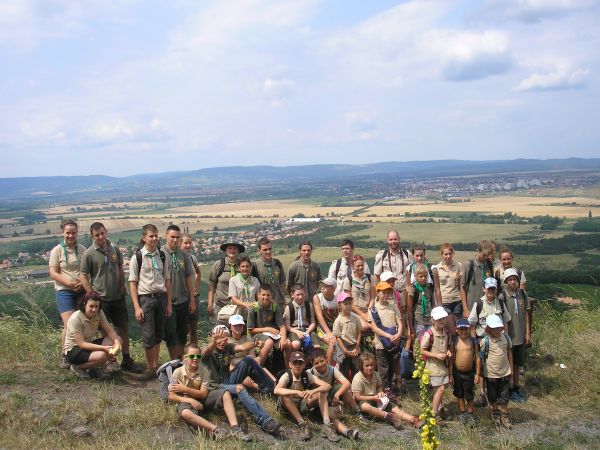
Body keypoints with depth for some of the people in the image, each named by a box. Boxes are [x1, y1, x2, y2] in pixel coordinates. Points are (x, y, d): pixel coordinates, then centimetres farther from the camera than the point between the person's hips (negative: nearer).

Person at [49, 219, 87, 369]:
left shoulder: (82, 249, 5)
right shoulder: (57, 251, -4)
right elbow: (53, 273, -6)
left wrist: (83, 282, -9)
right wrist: (69, 283, -17)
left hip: (81, 290, 4)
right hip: (64, 291, -3)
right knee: (69, 325, -10)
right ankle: (65, 356, 6)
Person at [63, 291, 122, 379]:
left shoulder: (99, 313, -6)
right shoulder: (75, 319, -25)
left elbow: (109, 330, -10)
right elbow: (81, 344, -27)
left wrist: (117, 342, -32)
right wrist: (103, 348, -37)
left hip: (88, 345, 7)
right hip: (73, 350, -7)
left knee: (117, 339, -12)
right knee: (102, 355, -33)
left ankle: (95, 369, 1)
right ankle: (78, 367, -3)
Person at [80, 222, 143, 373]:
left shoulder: (114, 249, 3)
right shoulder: (89, 254, -11)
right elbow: (83, 277, -9)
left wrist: (123, 286, 5)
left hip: (118, 297, 5)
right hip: (101, 298, -5)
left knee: (124, 328, 10)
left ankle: (127, 361, 22)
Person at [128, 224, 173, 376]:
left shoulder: (163, 257, 7)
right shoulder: (137, 257, -4)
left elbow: (167, 280, 10)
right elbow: (132, 283, -4)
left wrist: (169, 303, 7)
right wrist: (137, 307, -9)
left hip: (161, 297, 4)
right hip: (145, 298, -4)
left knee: (158, 335, 10)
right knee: (148, 337, -2)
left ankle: (156, 365, 24)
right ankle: (149, 368, 14)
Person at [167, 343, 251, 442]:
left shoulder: (204, 371, -7)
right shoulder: (178, 372, -12)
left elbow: (203, 394, -10)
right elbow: (171, 396, -11)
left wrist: (184, 389, -18)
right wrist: (191, 400, -24)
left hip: (202, 399, 3)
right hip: (186, 401, -3)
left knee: (225, 393, -19)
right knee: (185, 413, -40)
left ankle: (235, 428, -31)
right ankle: (215, 430, -45)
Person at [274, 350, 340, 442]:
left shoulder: (307, 375, -11)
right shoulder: (287, 376, -21)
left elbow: (327, 386, -20)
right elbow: (276, 390, -41)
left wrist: (313, 391, -41)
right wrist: (297, 392, -51)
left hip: (302, 405, 3)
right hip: (287, 406, -3)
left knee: (321, 391, -17)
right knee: (284, 395, -36)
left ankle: (327, 425, -29)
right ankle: (302, 424, -33)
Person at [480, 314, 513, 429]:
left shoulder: (505, 337, -4)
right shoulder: (485, 341, -15)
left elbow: (509, 354, 6)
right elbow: (481, 359, -7)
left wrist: (511, 374, 10)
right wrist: (481, 375, -5)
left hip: (504, 374, 2)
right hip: (491, 375, -2)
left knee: (504, 398, 11)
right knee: (492, 398, 15)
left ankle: (504, 418, 26)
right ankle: (496, 416, 37)